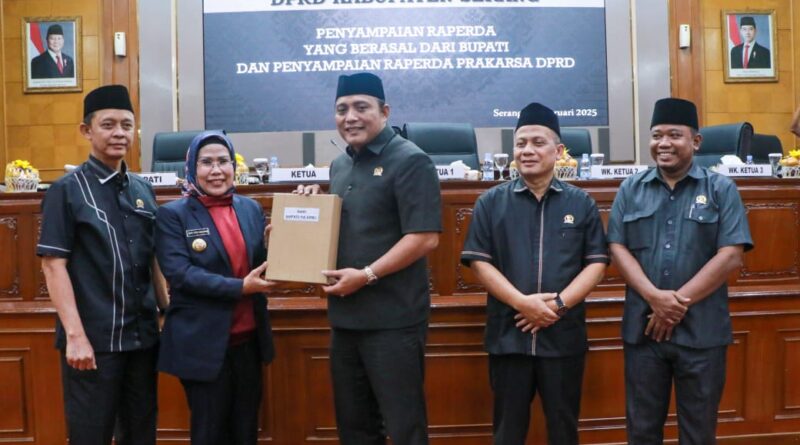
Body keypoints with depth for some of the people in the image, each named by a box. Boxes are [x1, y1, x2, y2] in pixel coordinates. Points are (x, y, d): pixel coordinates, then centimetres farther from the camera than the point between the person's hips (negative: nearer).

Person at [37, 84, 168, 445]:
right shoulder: (67, 190, -5)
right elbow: (54, 265, -10)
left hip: (143, 335, 5)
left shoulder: (144, 190, 9)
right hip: (93, 337, -5)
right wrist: (75, 334, -16)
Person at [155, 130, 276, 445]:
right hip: (203, 344, -4)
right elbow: (180, 274, -17)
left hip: (249, 340, 5)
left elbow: (265, 263, 10)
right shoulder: (173, 215, -6)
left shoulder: (251, 208, 7)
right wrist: (240, 287, -23)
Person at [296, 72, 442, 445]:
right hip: (345, 317, 8)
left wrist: (367, 275, -20)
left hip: (393, 318, -8)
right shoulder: (339, 166, 14)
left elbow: (425, 237, -18)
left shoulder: (409, 161, -10)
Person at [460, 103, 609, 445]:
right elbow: (479, 261, -3)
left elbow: (597, 262, 1)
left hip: (564, 334, 1)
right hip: (508, 333, 0)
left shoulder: (581, 203, 5)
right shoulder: (491, 202, 3)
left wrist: (559, 303, -14)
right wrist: (522, 303, -15)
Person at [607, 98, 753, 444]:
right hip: (642, 328, 2)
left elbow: (730, 256, -8)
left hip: (702, 331, -1)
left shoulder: (721, 189, 1)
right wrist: (655, 297, -15)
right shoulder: (630, 190, 7)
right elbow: (617, 248, 0)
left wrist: (679, 302, -13)